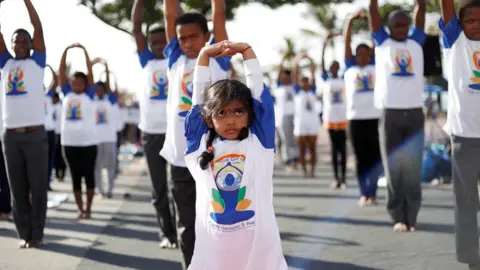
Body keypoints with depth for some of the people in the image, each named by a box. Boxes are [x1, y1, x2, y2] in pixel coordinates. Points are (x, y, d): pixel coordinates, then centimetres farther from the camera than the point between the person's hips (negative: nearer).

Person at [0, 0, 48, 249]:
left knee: (37, 188, 0)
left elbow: (38, 28, -2)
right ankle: (24, 233, 13)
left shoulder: (37, 62, 6)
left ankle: (37, 234, 7)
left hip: (35, 134, -3)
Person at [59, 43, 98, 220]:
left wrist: (84, 51, -12)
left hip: (88, 142, -3)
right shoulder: (67, 94, 8)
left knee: (89, 176, 3)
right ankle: (80, 209, 12)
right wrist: (66, 50, -6)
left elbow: (90, 72, -7)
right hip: (69, 142, 3)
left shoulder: (89, 95, 2)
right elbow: (61, 71, 2)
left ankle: (88, 209, 10)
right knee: (75, 177, 6)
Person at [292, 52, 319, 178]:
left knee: (312, 149, 2)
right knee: (302, 149, 0)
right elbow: (295, 75, -2)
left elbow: (313, 75, 3)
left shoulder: (312, 91, 9)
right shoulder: (298, 91, 5)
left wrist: (310, 60, -4)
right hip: (300, 122, -2)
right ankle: (305, 171, 4)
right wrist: (297, 62, -8)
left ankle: (312, 170, 5)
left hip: (313, 122, 2)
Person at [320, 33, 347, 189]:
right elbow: (322, 62, -3)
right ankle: (336, 178, 5)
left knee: (343, 149, 2)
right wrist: (325, 43, -12)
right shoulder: (326, 80, 5)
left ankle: (343, 178, 4)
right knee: (334, 149, 3)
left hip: (343, 118, 1)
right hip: (330, 118, -1)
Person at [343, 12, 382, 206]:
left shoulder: (375, 66, 12)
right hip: (356, 118, 0)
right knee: (361, 158, 3)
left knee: (375, 157, 0)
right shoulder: (350, 67, 12)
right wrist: (351, 21, -3)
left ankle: (372, 193, 4)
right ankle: (364, 194, 6)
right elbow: (347, 43, 6)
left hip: (376, 117, 0)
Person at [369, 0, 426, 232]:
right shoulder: (382, 42, 9)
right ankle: (398, 216, 4)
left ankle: (412, 215, 6)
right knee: (393, 167, 0)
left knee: (413, 167, 1)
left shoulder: (416, 42, 13)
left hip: (414, 112, 2)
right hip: (390, 113, -2)